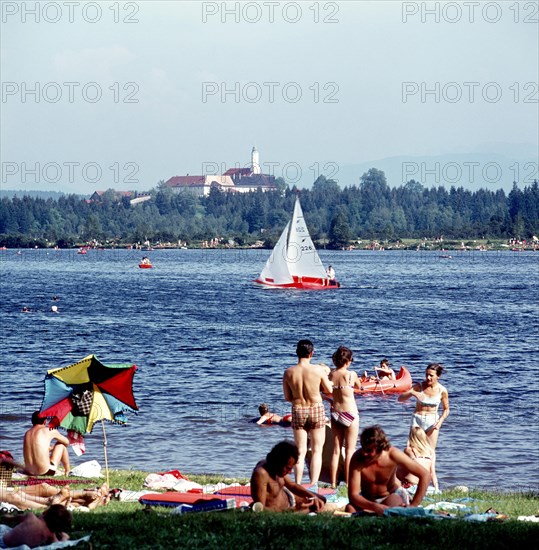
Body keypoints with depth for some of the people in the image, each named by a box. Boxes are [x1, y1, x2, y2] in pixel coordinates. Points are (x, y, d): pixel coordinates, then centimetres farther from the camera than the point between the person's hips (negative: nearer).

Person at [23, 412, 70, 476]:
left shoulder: (27, 433, 12)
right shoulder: (49, 430, -3)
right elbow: (66, 442, 14)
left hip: (30, 471, 6)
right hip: (46, 471, -6)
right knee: (61, 444, 16)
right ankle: (67, 471, 27)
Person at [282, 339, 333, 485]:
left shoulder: (288, 372, -8)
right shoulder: (318, 370, -14)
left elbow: (287, 397, 0)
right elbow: (329, 390, 0)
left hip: (298, 411, 2)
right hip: (316, 409, -2)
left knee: (300, 451, 11)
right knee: (317, 451, 8)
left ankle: (298, 486, 9)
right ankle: (313, 485, 3)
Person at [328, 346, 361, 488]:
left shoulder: (331, 375, -3)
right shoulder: (351, 375, -11)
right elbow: (359, 386, 7)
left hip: (335, 413, 4)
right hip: (350, 414, -4)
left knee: (336, 450, 11)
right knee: (350, 450, 3)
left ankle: (333, 483, 11)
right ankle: (348, 483, 1)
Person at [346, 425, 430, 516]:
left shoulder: (392, 455, -27)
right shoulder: (357, 458, -28)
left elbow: (425, 475, -25)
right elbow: (353, 495, -30)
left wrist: (412, 506, -30)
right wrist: (375, 507, -48)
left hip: (392, 495, 0)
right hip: (367, 500, 0)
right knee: (350, 509, -31)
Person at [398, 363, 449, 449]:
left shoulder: (442, 391, -7)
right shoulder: (419, 386, -7)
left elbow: (446, 409, 6)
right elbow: (400, 398, -13)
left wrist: (440, 421, -11)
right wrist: (412, 393, -32)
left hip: (432, 422, 0)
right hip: (417, 420, 0)